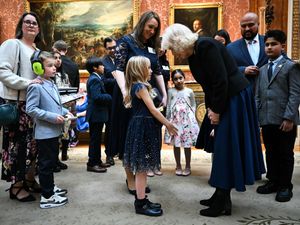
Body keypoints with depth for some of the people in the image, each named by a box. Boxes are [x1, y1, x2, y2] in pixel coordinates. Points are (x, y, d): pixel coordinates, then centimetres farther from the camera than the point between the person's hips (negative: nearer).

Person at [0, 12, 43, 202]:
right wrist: (27, 83, -23)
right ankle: (16, 186, 10)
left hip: (33, 103, 8)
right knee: (16, 144, -2)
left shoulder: (37, 51, 17)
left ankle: (29, 179, 26)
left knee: (32, 142, 12)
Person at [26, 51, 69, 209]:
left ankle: (50, 187, 37)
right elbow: (30, 109, -21)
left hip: (54, 131, 9)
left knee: (52, 162, 20)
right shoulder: (36, 86, -16)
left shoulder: (52, 84, 11)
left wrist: (65, 112, 4)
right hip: (44, 132, -9)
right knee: (46, 164, 1)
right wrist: (53, 117, -24)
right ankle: (47, 197, 12)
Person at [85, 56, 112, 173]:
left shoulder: (96, 78, 14)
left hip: (97, 114, 10)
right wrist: (109, 97, -16)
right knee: (95, 139, -2)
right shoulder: (95, 79, -17)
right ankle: (92, 163, 7)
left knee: (96, 138, 17)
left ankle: (97, 160, 27)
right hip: (96, 114, -10)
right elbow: (96, 96, -27)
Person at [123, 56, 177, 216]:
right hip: (143, 128, -10)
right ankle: (141, 204, 4)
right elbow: (153, 109, -15)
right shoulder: (141, 86, -13)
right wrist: (168, 124, -8)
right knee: (142, 167, -4)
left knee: (141, 167, 13)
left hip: (141, 127, 10)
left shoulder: (135, 86, 16)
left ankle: (141, 200, 22)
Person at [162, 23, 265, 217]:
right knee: (222, 147, 13)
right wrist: (210, 107, 2)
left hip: (235, 98, -9)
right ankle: (221, 196, 25)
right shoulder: (193, 55, 7)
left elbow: (221, 81, -22)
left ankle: (222, 202, 10)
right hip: (224, 100, 9)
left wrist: (216, 110, -15)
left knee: (226, 147, -3)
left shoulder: (206, 46, -19)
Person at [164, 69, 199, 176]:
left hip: (187, 119, 0)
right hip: (175, 120, 0)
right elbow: (168, 106, 4)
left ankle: (187, 166, 17)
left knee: (187, 144, 4)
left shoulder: (189, 91, 4)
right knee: (176, 144, 6)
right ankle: (178, 166, 19)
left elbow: (193, 105, 10)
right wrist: (168, 120, 2)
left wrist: (192, 116, -3)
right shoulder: (170, 91, 3)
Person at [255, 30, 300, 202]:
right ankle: (273, 181, 28)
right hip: (267, 120, 5)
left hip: (285, 120, -5)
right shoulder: (262, 69, 16)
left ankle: (285, 186, 19)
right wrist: (256, 115, 6)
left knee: (285, 154, 6)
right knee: (270, 153, 14)